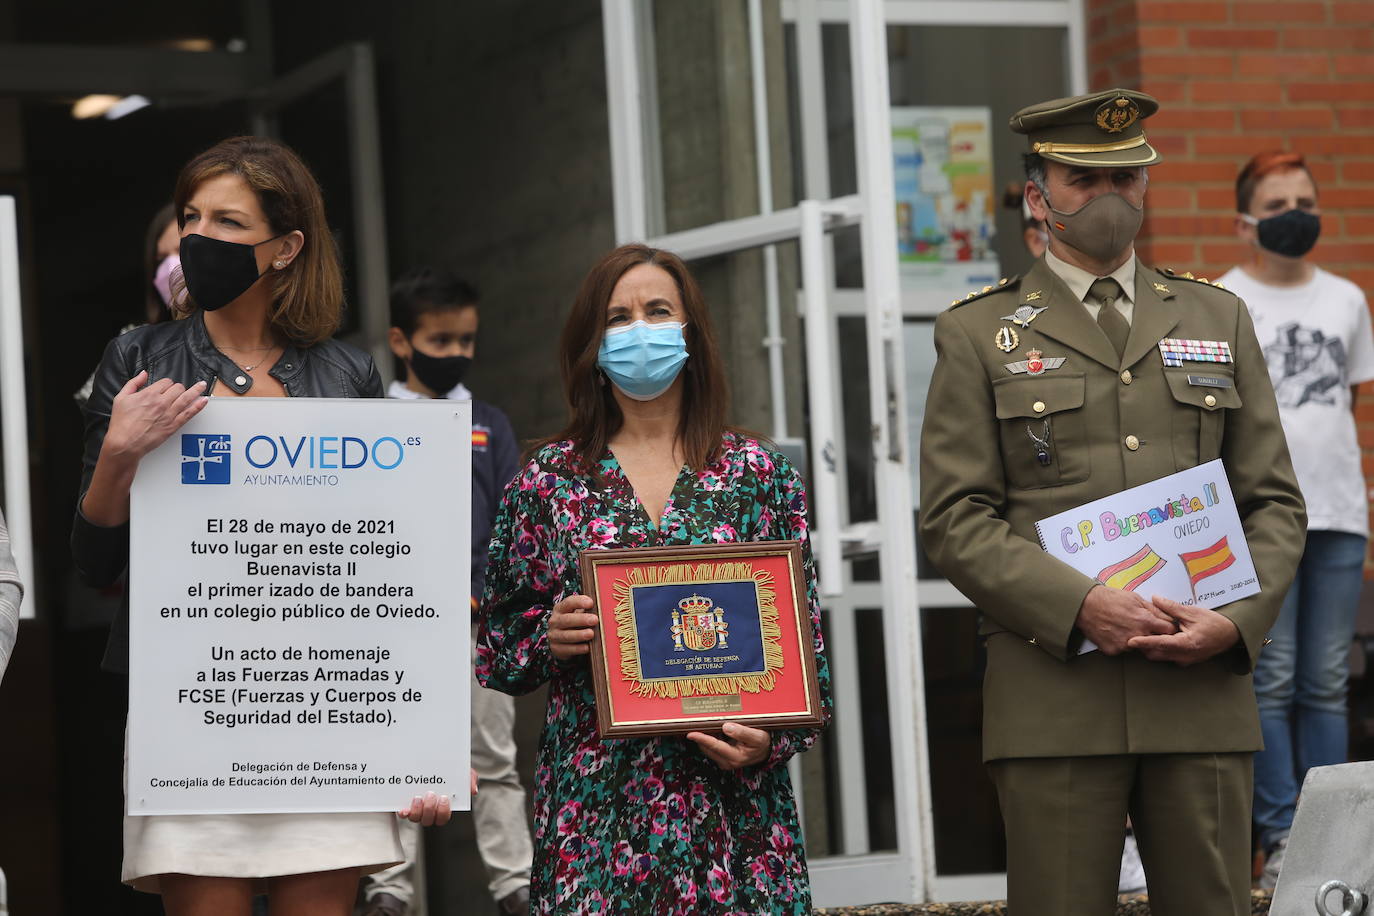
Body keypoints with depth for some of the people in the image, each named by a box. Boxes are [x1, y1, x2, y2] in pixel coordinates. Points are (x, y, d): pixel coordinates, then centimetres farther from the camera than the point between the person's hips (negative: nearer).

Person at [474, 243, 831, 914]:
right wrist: (551, 636, -9)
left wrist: (772, 737, -8)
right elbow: (497, 651, 11)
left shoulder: (758, 473, 7)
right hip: (594, 801, 0)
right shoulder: (549, 478, 7)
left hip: (731, 795, 0)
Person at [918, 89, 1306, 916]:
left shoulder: (1220, 321, 17)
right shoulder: (979, 335, 8)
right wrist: (1080, 606, -15)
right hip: (1054, 692, -2)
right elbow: (955, 520, 0)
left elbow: (1276, 503, 13)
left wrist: (1237, 621, -6)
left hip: (1204, 687, 2)